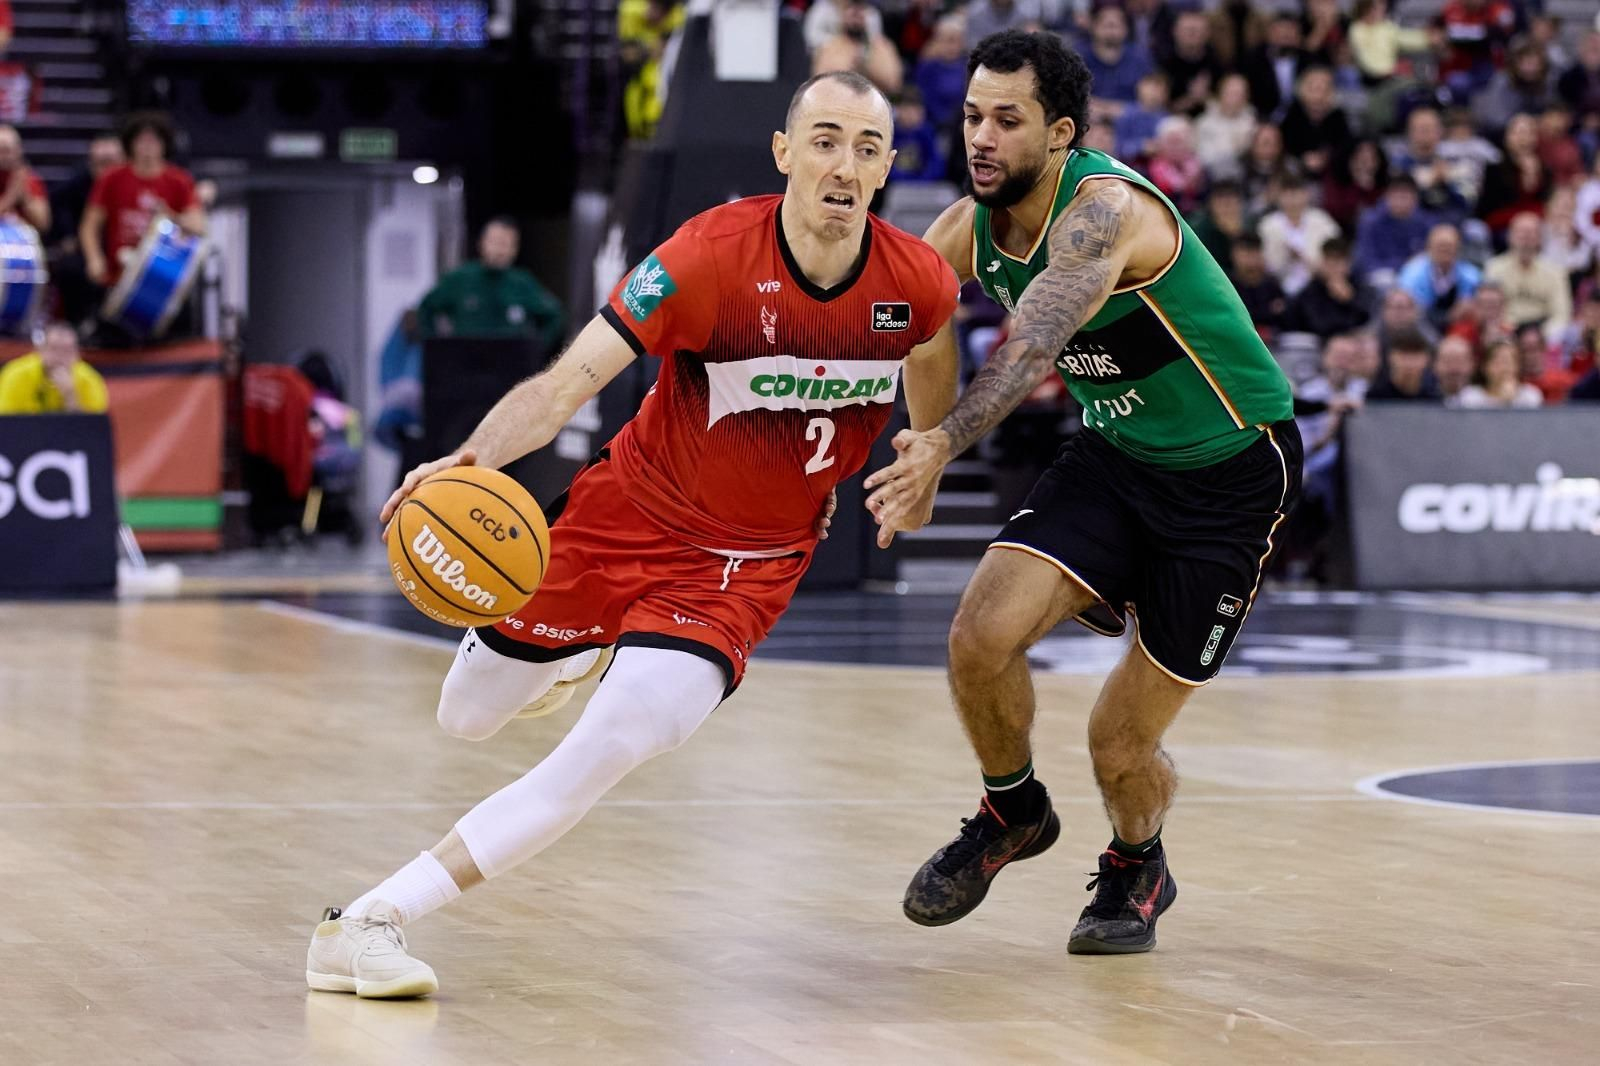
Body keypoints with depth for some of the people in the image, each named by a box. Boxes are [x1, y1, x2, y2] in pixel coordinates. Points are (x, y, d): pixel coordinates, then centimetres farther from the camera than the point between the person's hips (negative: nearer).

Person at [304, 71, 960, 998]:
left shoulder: (921, 284, -14)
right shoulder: (711, 256, -25)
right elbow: (573, 376, -32)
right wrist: (475, 457, -48)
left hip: (748, 567, 1)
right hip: (632, 515, 0)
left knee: (611, 750, -22)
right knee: (467, 719, 15)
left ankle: (371, 923, -18)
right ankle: (580, 655, 53)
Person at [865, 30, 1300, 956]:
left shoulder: (1105, 210, -29)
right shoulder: (971, 229, -5)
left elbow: (1034, 347, -46)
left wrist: (944, 443, -60)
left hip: (1230, 471, -6)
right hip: (1115, 454, 6)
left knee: (1122, 746, -3)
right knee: (982, 636, -17)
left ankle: (1138, 867, 32)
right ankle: (1012, 812, 12)